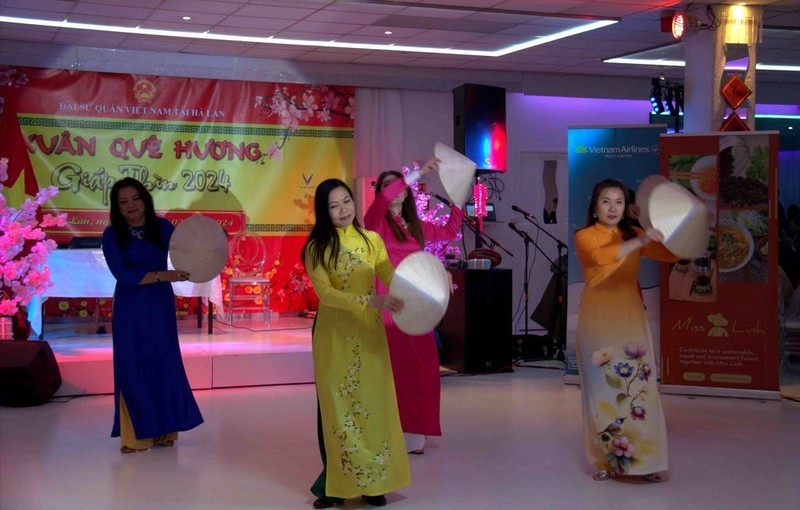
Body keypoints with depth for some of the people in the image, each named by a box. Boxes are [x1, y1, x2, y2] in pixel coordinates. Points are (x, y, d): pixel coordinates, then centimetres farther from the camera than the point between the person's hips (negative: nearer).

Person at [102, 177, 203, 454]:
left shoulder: (162, 227, -2)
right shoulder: (112, 235, -7)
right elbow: (123, 274, -17)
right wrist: (161, 276, -24)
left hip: (160, 306, 1)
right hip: (129, 310, -1)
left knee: (165, 364, 5)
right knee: (132, 368, 1)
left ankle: (164, 429, 18)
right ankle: (135, 435, 8)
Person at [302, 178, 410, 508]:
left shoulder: (371, 240, 2)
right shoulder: (316, 248, -6)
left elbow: (392, 280, -4)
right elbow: (325, 292, -17)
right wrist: (370, 301, -29)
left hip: (368, 332, 2)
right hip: (333, 333, -2)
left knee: (372, 403, 4)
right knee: (336, 406, 4)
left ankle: (372, 482, 13)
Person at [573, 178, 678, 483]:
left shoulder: (633, 234, 12)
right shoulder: (585, 237, 1)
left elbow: (670, 254, 1)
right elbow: (600, 257, -21)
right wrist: (638, 242, -33)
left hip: (631, 319, 3)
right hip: (599, 320, -3)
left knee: (638, 386, -3)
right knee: (603, 387, -1)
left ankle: (642, 459, 2)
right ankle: (606, 460, 7)